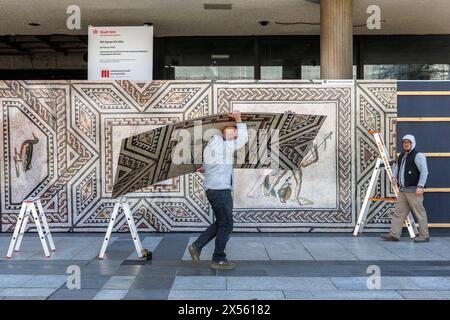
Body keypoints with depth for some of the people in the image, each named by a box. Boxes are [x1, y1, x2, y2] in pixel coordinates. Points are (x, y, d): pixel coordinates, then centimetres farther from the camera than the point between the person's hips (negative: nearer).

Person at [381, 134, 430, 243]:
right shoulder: (401, 156, 17)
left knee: (420, 213, -2)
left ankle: (424, 236, 6)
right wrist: (394, 176, 12)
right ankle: (394, 234, 8)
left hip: (414, 191, -8)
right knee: (398, 212, 6)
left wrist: (420, 186, -23)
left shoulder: (418, 156, -9)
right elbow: (397, 167, 32)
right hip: (402, 190, 8)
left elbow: (424, 171, -16)